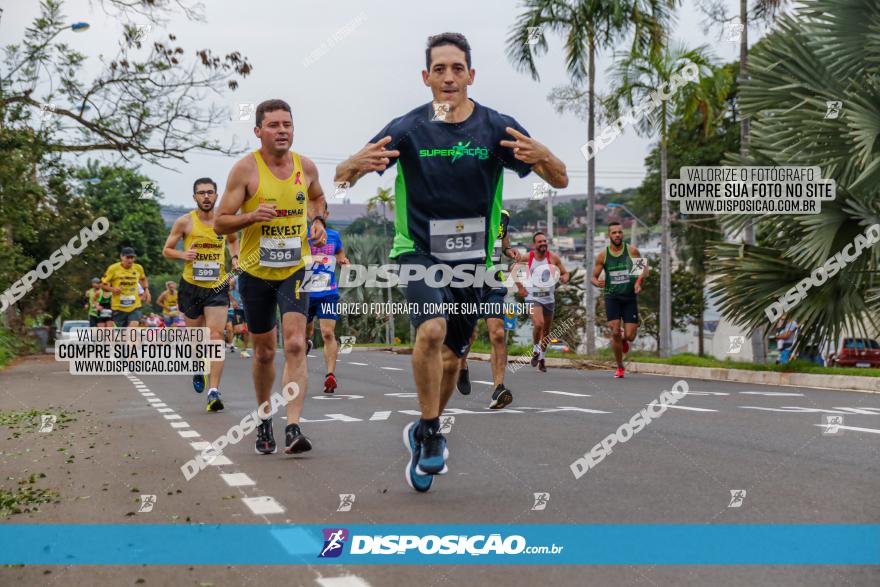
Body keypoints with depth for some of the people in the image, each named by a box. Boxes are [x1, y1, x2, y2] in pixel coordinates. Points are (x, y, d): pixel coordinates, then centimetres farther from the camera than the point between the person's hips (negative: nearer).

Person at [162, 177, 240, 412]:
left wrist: (235, 257, 6)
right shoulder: (184, 222, -3)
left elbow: (233, 240, 25)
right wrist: (183, 255, -16)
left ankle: (213, 391, -18)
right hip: (191, 286, 0)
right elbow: (166, 251, 4)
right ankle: (199, 370, 45)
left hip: (217, 287, 0)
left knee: (216, 336, -14)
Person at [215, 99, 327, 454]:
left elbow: (317, 197, 24)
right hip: (255, 271, -1)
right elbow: (221, 223, -7)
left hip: (295, 269, 1)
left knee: (295, 345, -17)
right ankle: (264, 421, 33)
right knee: (264, 352, 11)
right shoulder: (245, 169, -9)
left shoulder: (306, 167, 0)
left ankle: (293, 429, -21)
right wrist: (252, 215, -26)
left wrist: (318, 220, 3)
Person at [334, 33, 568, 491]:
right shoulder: (407, 129, -8)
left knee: (453, 354, 13)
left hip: (472, 258, 3)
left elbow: (560, 180, -8)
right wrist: (358, 162, -34)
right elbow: (341, 177, -9)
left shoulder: (497, 128, -6)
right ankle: (430, 434, -11)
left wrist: (542, 156, -32)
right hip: (418, 251, -2)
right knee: (431, 329, -28)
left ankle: (424, 433, 38)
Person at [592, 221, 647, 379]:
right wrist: (597, 283, -19)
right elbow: (593, 277, 5)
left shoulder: (632, 251, -3)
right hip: (612, 297, 0)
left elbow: (644, 268, 8)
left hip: (630, 297, 0)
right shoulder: (602, 255, -2)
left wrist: (639, 281, -12)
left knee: (630, 336, -5)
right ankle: (620, 367, 7)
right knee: (615, 333, -13)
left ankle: (624, 339, 35)